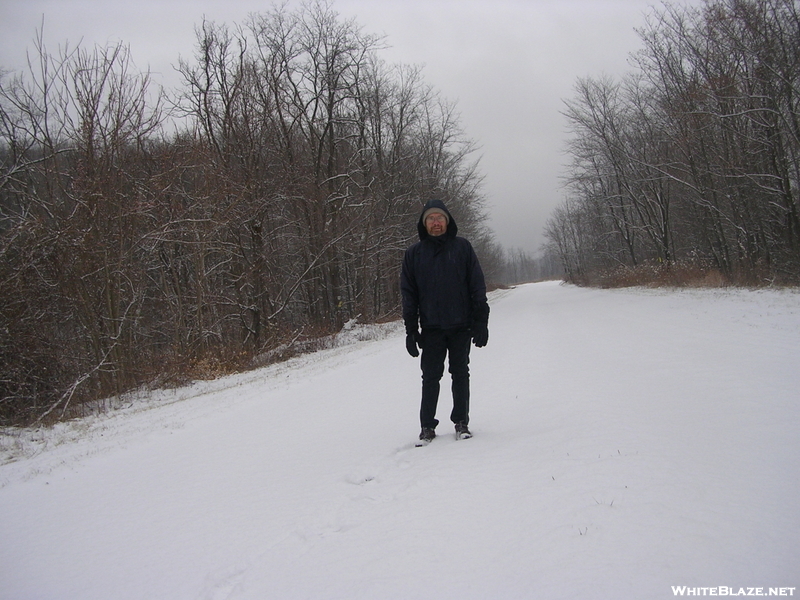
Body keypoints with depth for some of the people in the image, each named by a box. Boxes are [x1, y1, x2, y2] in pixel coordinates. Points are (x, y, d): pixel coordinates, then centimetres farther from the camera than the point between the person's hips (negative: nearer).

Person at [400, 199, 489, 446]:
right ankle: (427, 426, 13)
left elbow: (477, 286, 1)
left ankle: (461, 422, 19)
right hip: (431, 328, 0)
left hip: (461, 326, 0)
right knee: (430, 377, 3)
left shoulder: (462, 247, 2)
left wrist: (481, 322, -5)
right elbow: (408, 294, 5)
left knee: (460, 374, 8)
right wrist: (411, 330, -2)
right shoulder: (414, 253, 4)